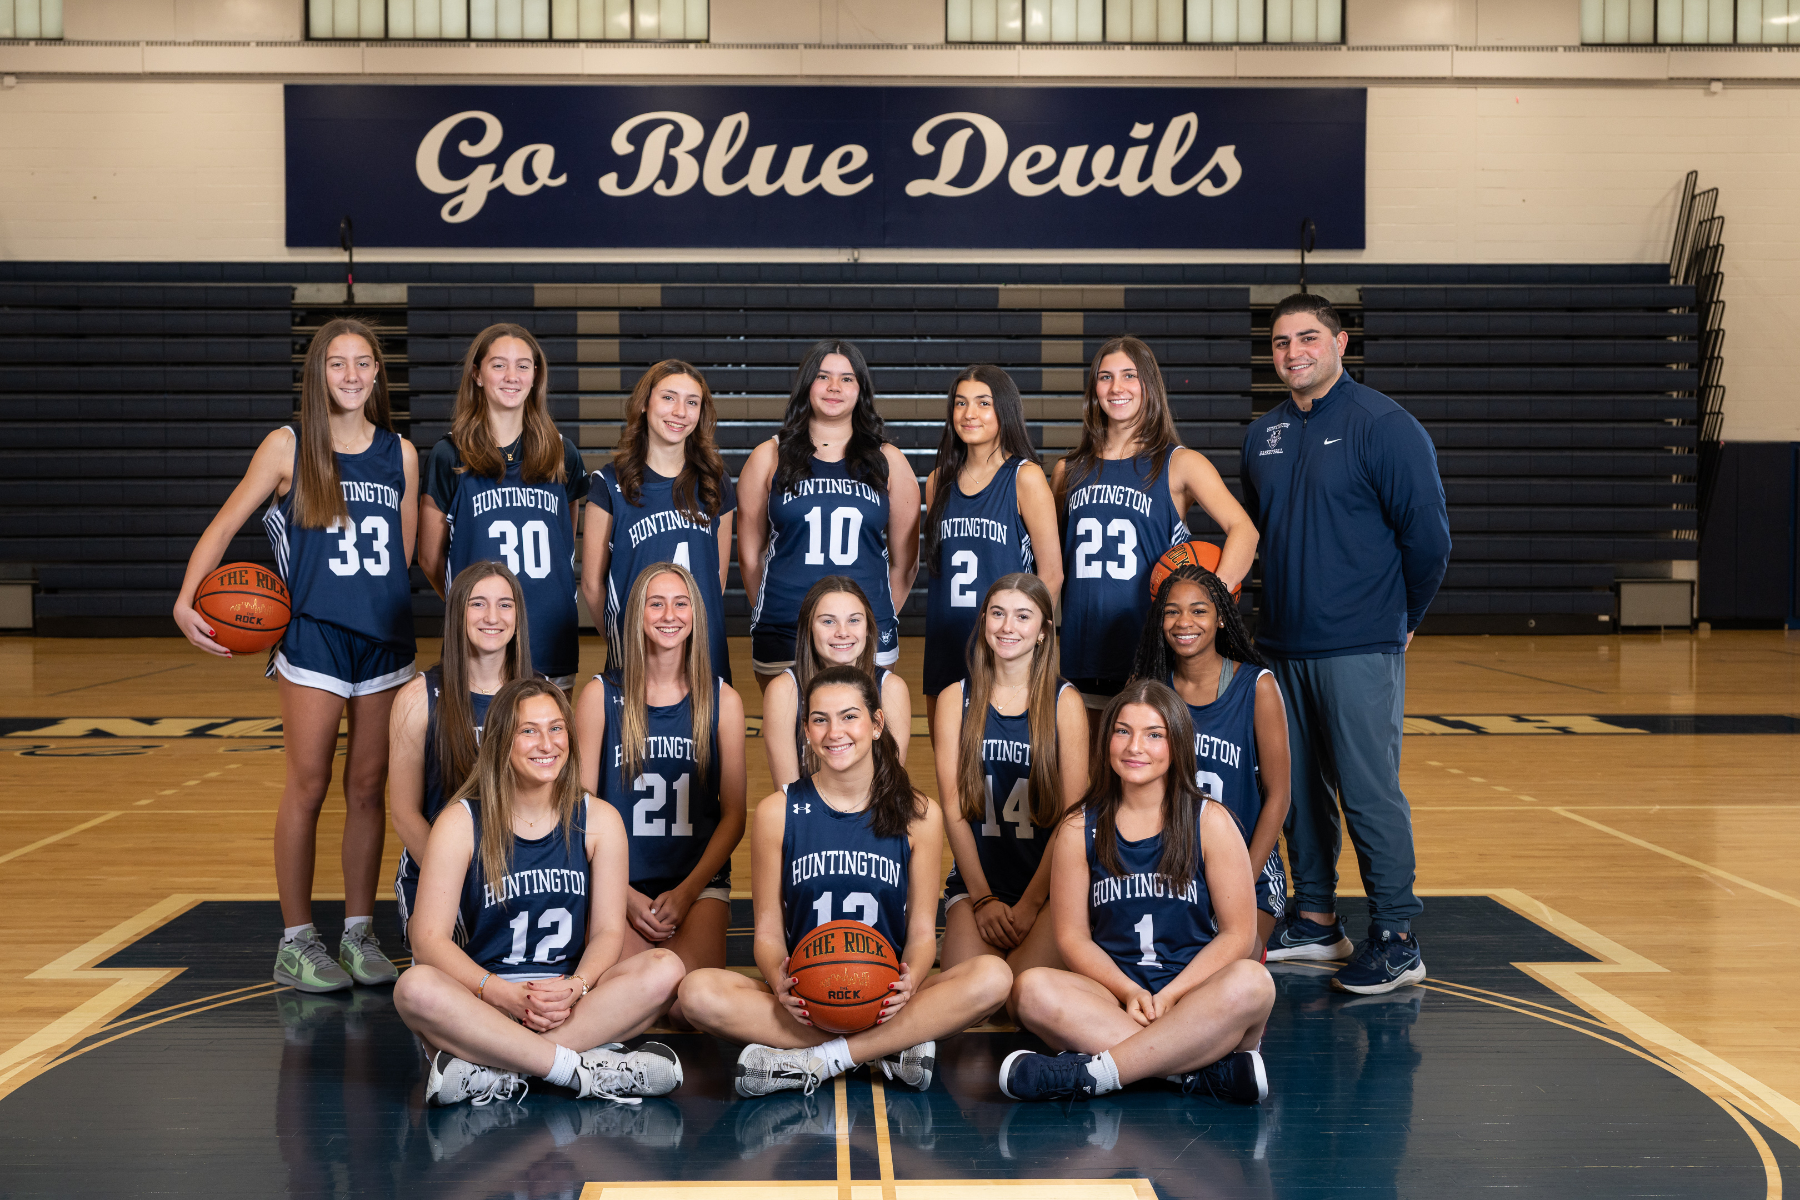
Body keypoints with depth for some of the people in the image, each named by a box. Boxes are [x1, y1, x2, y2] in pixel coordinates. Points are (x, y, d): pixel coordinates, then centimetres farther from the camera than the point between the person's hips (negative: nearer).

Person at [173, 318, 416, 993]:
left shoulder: (401, 454, 7)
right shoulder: (287, 448, 0)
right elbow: (224, 526, 0)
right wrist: (188, 600, -12)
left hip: (385, 638, 3)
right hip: (313, 636, -3)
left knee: (368, 787, 8)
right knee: (308, 785, 1)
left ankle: (359, 933, 18)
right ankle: (296, 942, 11)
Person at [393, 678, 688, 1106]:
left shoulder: (598, 821, 6)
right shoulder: (460, 823, -2)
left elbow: (608, 931, 3)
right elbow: (429, 939, -9)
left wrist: (573, 988, -19)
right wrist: (503, 994, -23)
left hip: (572, 999, 2)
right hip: (485, 999, -2)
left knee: (665, 968, -25)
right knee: (415, 987, -33)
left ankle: (495, 1070, -31)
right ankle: (587, 1069, -32)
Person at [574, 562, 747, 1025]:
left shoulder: (723, 700, 6)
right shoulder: (599, 696, 3)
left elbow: (734, 815, 7)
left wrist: (687, 892, -6)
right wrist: (625, 895, -7)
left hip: (699, 882, 1)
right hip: (618, 881, 0)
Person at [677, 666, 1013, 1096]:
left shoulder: (918, 816, 4)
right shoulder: (778, 813, 4)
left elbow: (922, 932, 5)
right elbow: (768, 932, 4)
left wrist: (911, 979, -19)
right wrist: (779, 980, -20)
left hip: (886, 1001, 0)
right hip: (802, 1003, 0)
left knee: (993, 976, -28)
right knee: (698, 992, -30)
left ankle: (813, 1061, -26)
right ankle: (888, 1050, -25)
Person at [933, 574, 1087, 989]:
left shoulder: (1065, 701, 2)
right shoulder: (957, 699, 7)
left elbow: (1071, 814, -2)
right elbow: (953, 807, 2)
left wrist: (1029, 904, -10)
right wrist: (983, 898, -7)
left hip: (1048, 882, -1)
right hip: (975, 880, 1)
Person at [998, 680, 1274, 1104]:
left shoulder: (1210, 823, 4)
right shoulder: (1079, 829, 8)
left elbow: (1237, 934, 0)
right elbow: (1071, 935, 5)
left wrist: (1168, 997, -13)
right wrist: (1129, 992, -13)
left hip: (1196, 995, -1)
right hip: (1114, 997, 1)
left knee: (1251, 983, -34)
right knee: (1032, 989, -29)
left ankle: (1092, 1073, -34)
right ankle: (1205, 1067, -34)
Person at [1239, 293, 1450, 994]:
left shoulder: (1383, 426, -7)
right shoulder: (1263, 436, 12)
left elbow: (1428, 535, -6)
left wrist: (1400, 618, 1)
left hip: (1358, 651, -6)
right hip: (1280, 647, 7)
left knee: (1369, 792, -5)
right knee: (1298, 790, 13)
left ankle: (1395, 941, 2)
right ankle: (1314, 921, 25)